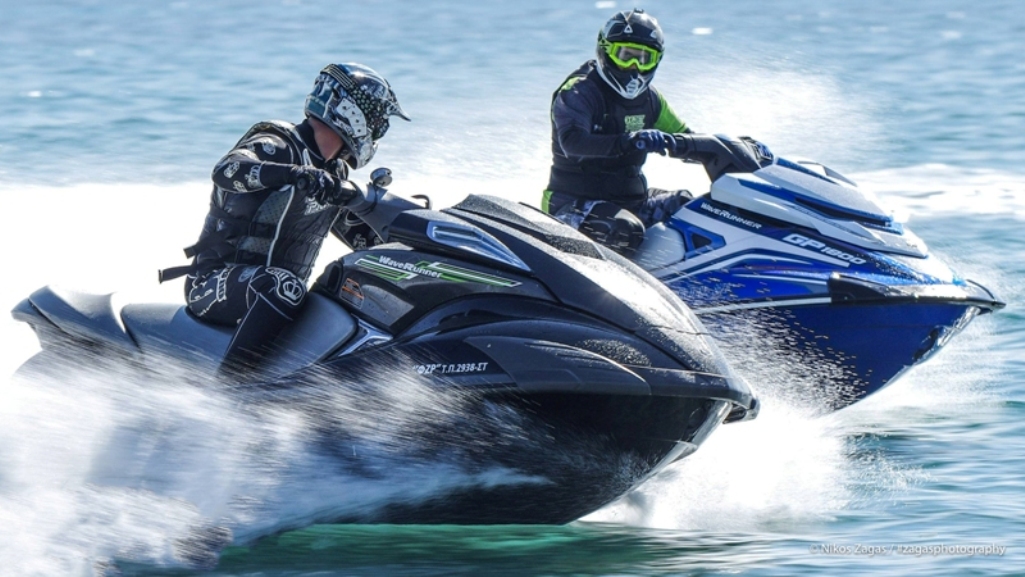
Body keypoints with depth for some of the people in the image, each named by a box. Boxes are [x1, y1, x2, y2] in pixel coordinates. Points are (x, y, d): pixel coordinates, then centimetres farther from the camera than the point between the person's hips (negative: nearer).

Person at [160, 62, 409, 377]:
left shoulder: (334, 177, 14)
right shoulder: (279, 146, -13)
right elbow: (226, 170, -35)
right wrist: (295, 174, -51)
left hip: (277, 290, 9)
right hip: (216, 287, -9)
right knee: (284, 286, -38)